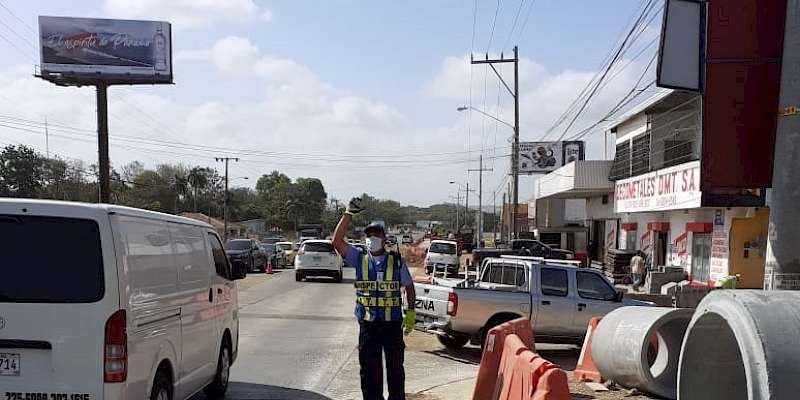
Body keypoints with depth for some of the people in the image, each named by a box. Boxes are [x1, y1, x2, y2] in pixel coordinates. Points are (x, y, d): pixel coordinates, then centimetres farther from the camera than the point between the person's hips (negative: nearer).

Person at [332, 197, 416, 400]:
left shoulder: (397, 261, 1)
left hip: (393, 322, 0)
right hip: (368, 324, 1)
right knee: (369, 368, 6)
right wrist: (349, 213, -14)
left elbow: (409, 286, 10)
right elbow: (337, 240, -9)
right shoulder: (359, 259, 2)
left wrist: (411, 312, 2)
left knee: (395, 367, 9)